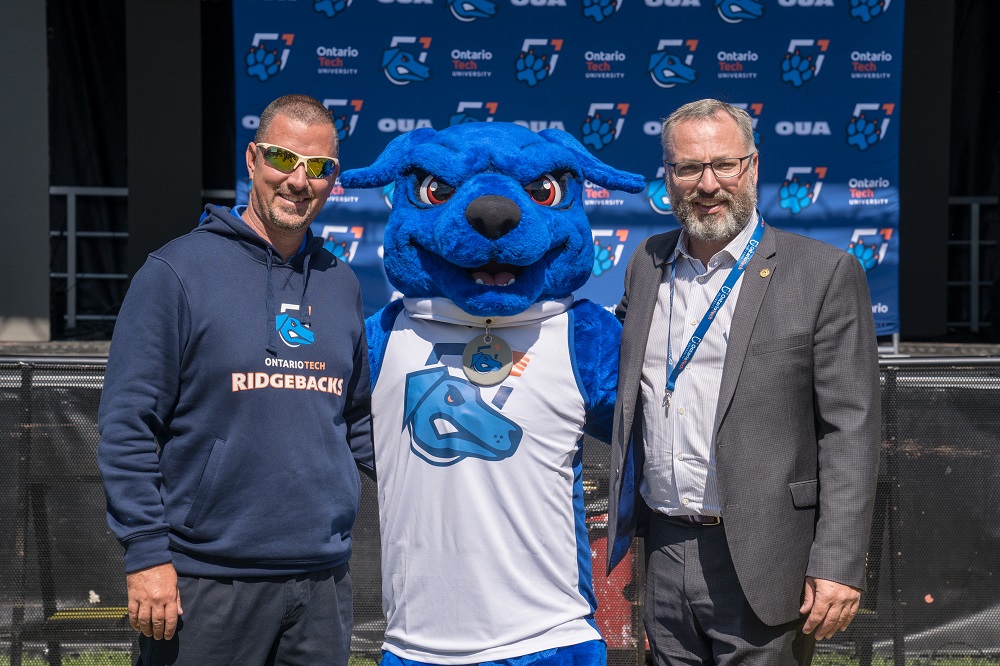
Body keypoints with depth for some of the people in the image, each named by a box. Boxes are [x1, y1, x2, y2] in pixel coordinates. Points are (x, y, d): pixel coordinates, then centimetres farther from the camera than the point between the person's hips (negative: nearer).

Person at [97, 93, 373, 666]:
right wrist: (147, 553, -13)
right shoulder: (177, 271, -6)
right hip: (204, 583, -5)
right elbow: (127, 425, -8)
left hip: (324, 581, 5)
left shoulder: (342, 284, 11)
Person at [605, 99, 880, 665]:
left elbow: (851, 430, -9)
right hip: (664, 552, 5)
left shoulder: (825, 274, -6)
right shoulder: (647, 264, 10)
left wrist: (839, 565, -15)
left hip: (761, 563, -5)